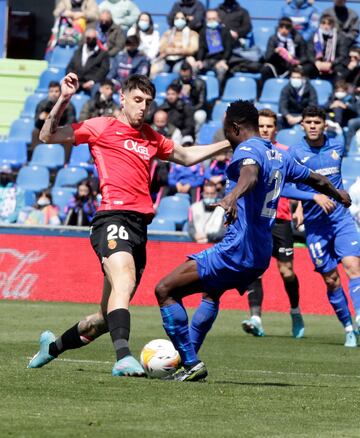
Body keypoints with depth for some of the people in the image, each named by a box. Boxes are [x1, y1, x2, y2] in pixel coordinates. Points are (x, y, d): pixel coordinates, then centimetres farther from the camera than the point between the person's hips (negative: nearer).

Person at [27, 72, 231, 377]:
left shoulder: (152, 139, 23)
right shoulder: (102, 127, 6)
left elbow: (187, 157, 39)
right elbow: (48, 136, 3)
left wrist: (228, 143, 35)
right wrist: (64, 100, -9)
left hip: (139, 227, 7)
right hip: (113, 218, -7)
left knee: (107, 317, 9)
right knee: (124, 281, -33)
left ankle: (54, 345, 31)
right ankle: (124, 357, -46)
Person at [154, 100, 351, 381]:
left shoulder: (247, 149, -11)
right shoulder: (280, 156, 15)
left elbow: (251, 173, -36)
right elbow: (317, 180, 31)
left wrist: (232, 196, -57)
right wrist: (339, 195, 52)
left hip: (237, 250, -10)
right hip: (261, 255, 10)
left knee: (165, 290, -8)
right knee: (212, 292, 36)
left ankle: (191, 364, -12)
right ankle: (187, 358, 34)